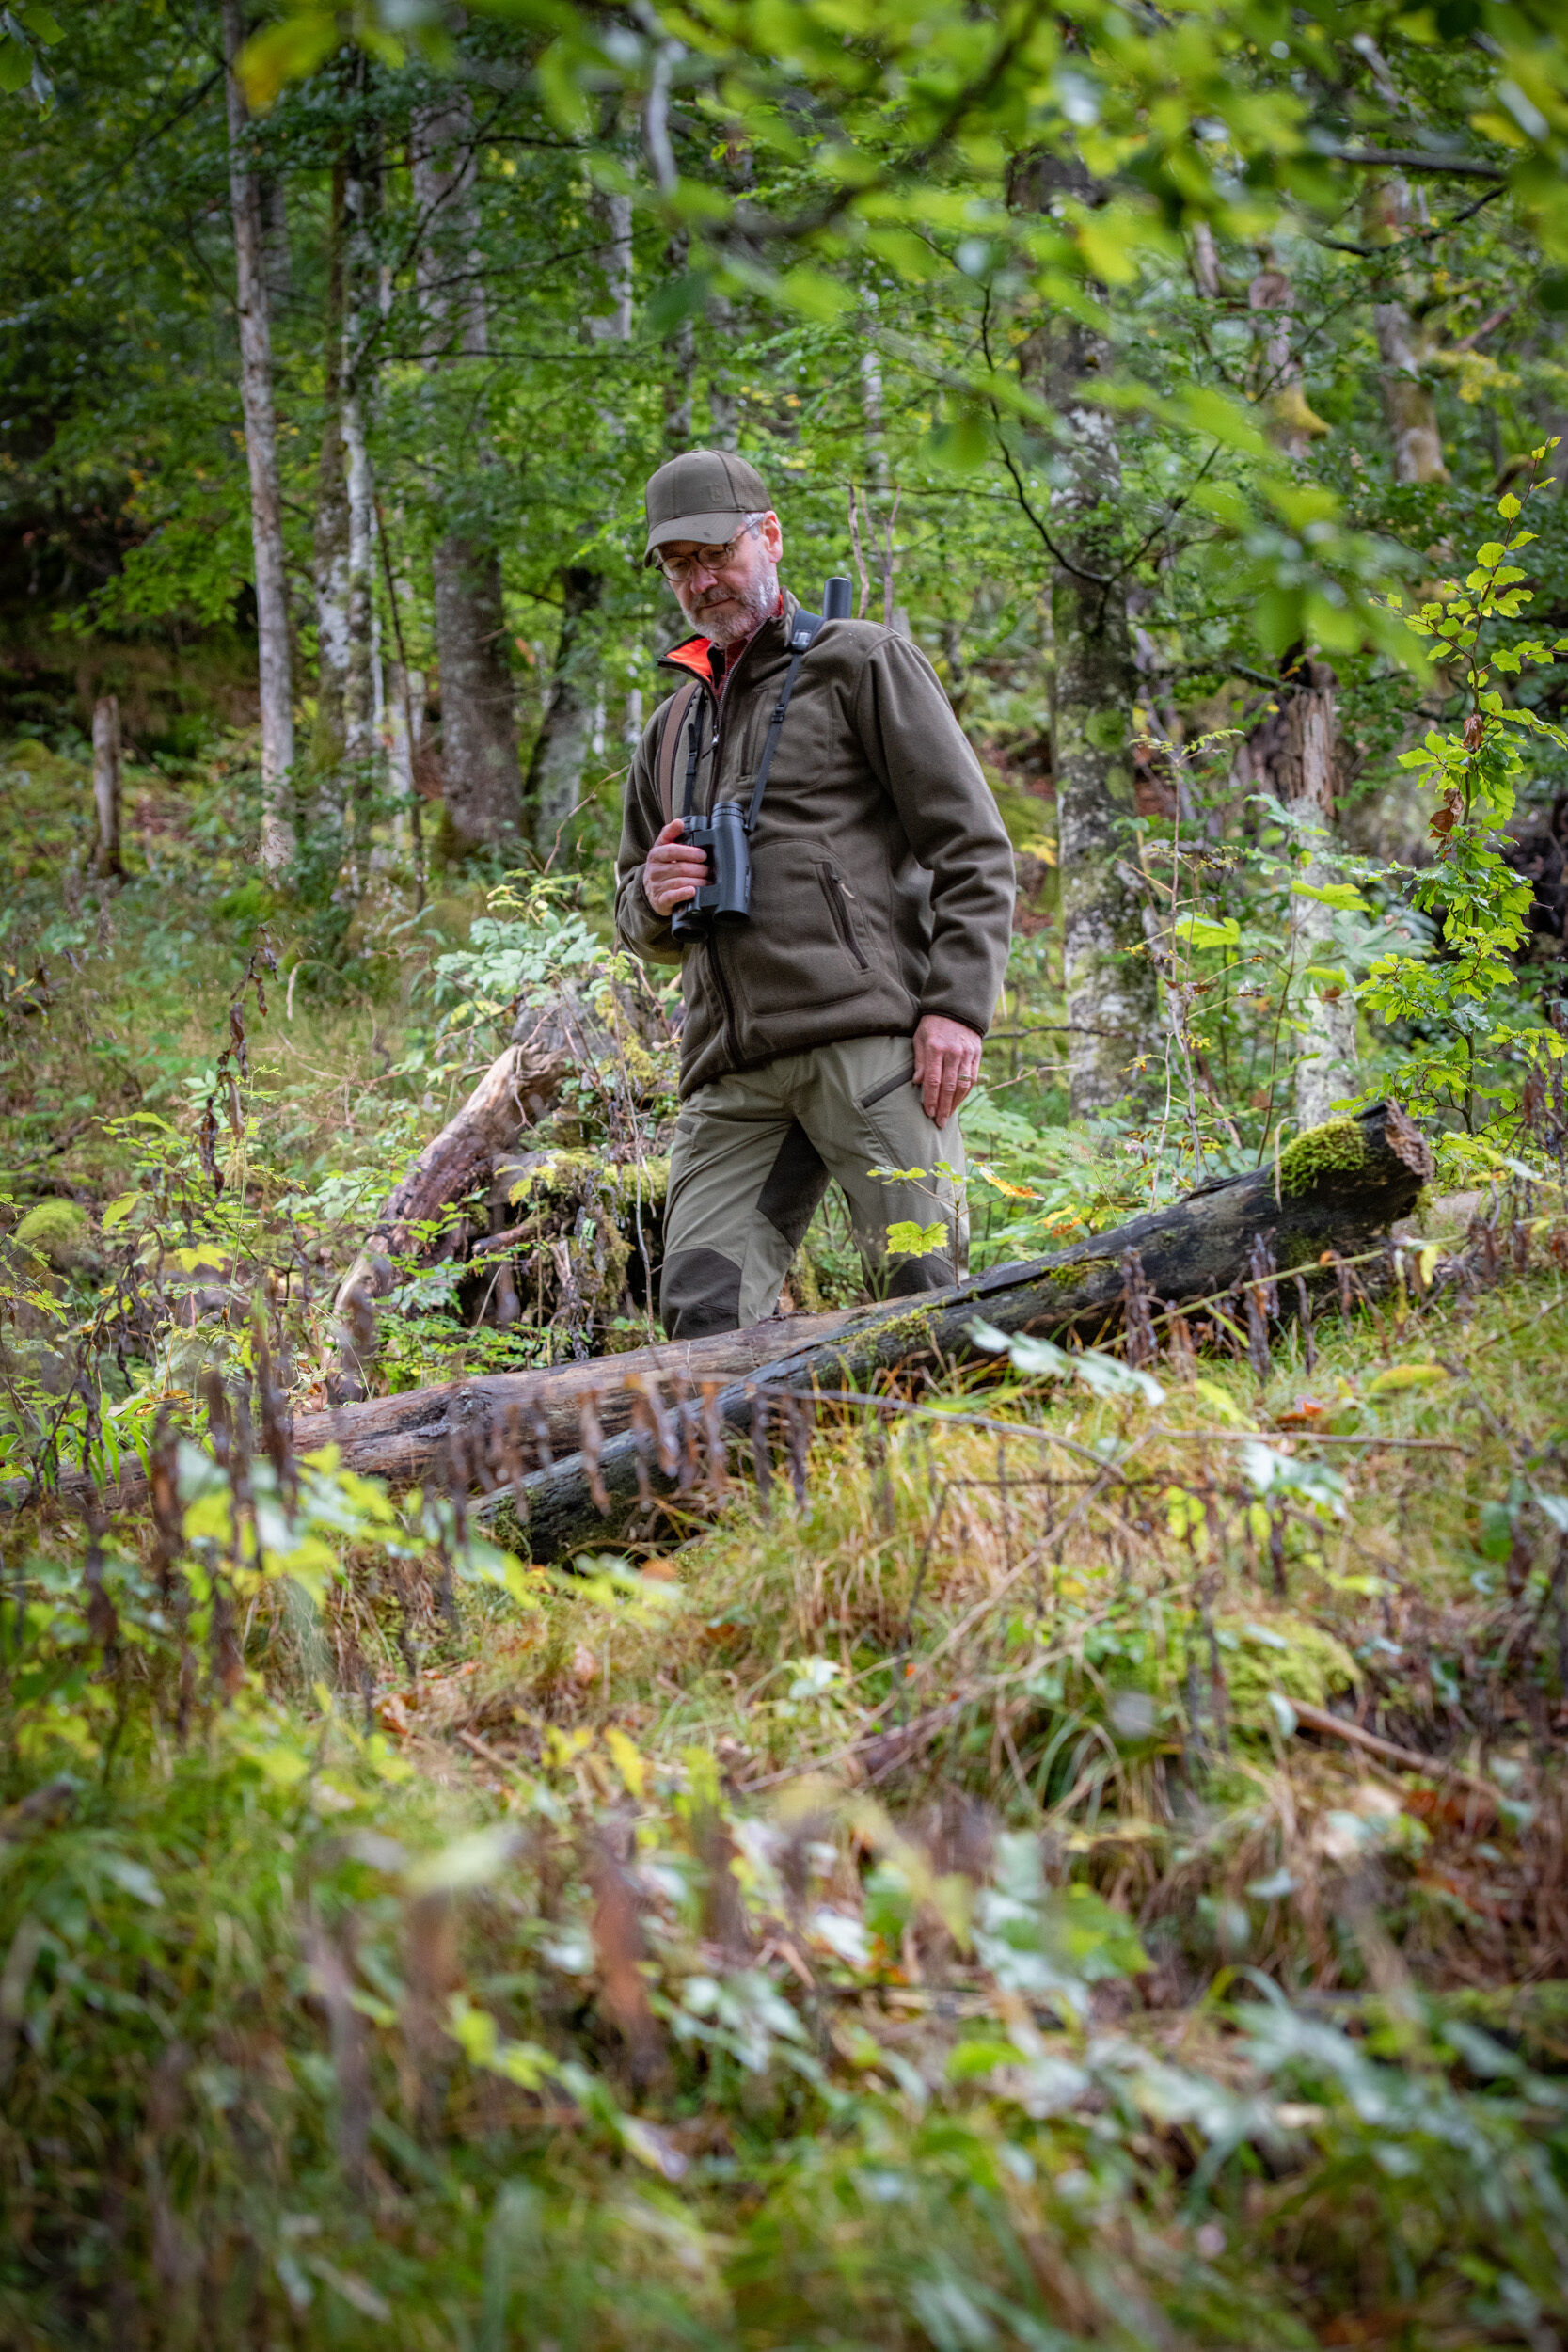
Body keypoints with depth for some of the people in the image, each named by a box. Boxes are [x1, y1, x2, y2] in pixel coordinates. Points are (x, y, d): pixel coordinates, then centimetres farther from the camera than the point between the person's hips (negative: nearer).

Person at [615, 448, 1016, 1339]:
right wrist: (654, 898, 7)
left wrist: (958, 1006, -11)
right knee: (705, 1312, -7)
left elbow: (973, 849, 1)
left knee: (920, 1291, -12)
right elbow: (643, 928, 33)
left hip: (871, 1040, -5)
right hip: (736, 1074, 6)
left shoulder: (863, 663, 9)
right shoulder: (673, 726, 27)